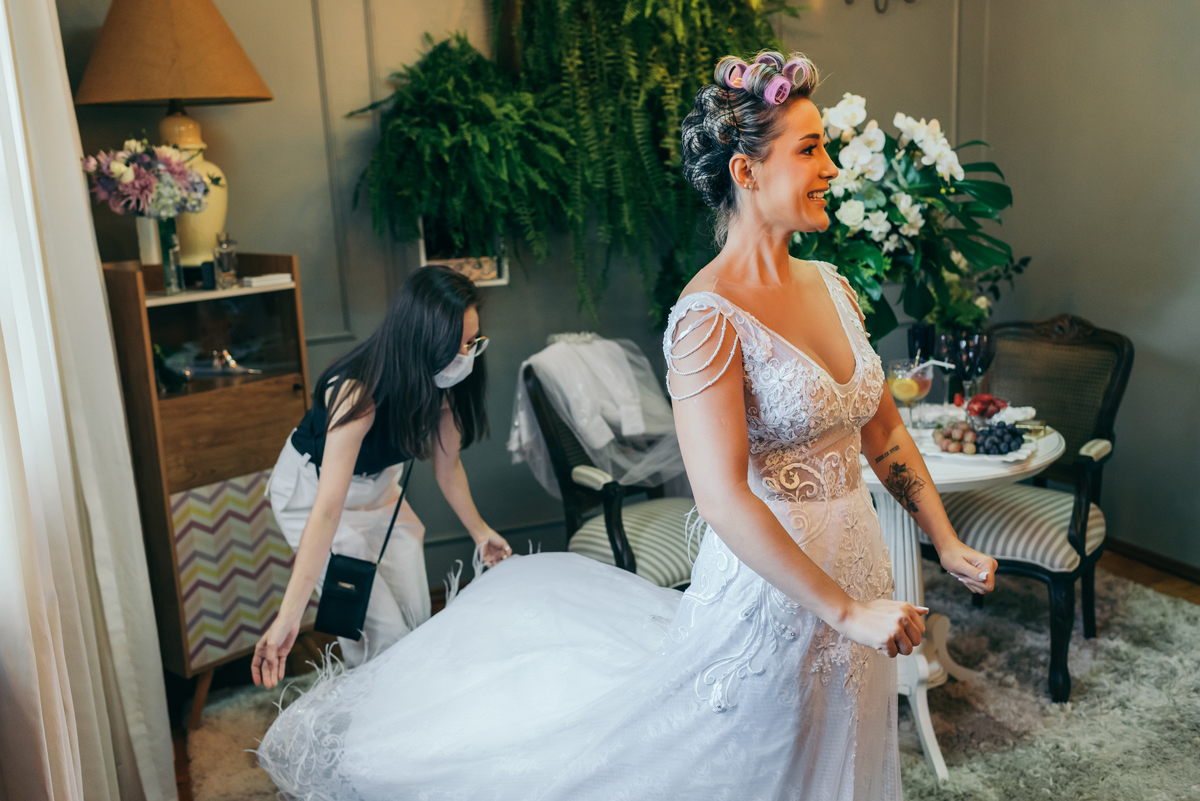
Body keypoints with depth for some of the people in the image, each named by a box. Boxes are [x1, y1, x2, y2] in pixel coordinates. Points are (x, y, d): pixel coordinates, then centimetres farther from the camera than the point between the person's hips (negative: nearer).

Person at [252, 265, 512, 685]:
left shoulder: (444, 383, -20)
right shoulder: (358, 394, -40)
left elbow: (447, 464, -2)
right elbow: (327, 510, -44)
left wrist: (479, 531, 9)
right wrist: (288, 617, -46)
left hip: (377, 484, 6)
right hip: (312, 489, -6)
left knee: (417, 615, 7)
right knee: (383, 629, -9)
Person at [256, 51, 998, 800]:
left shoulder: (831, 287, 3)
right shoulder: (709, 318, -22)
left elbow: (883, 430, 11)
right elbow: (723, 498, -28)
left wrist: (948, 544, 8)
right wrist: (846, 609, -25)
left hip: (856, 580, 8)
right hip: (768, 593, -8)